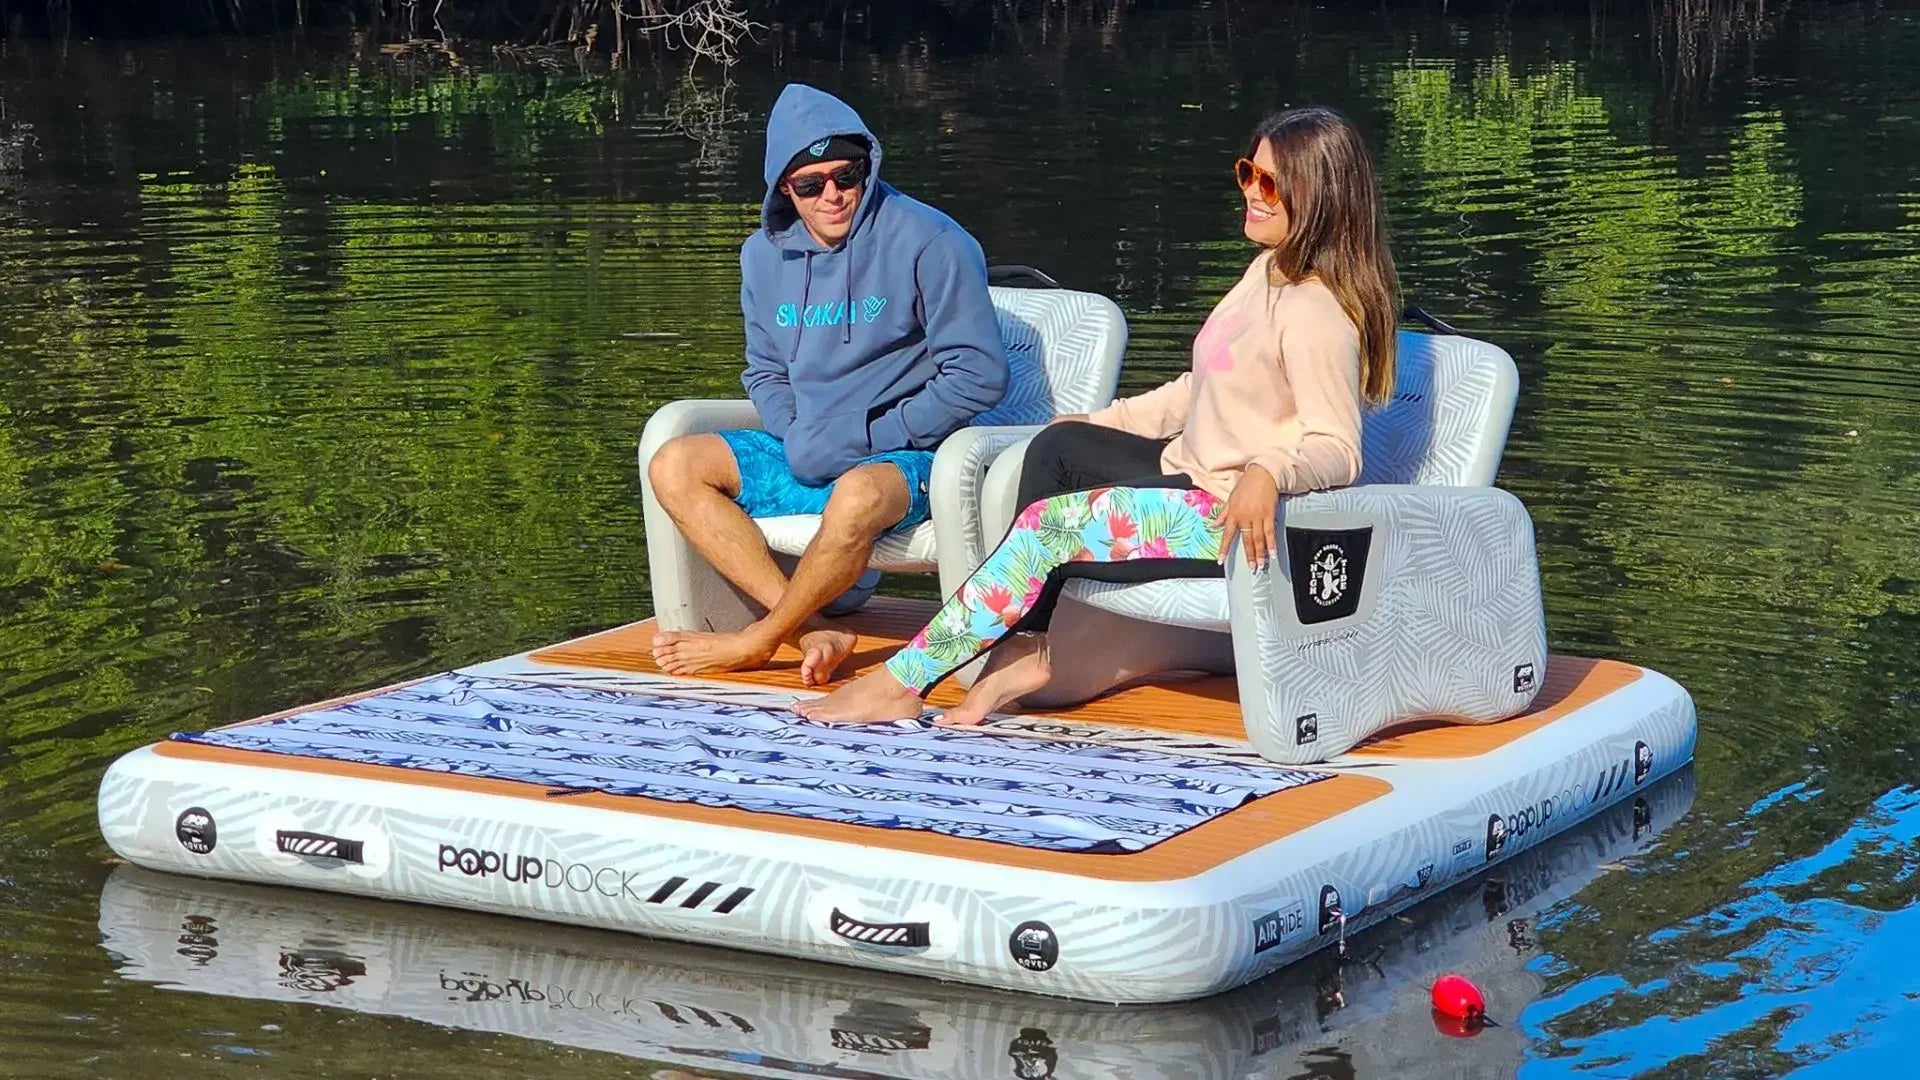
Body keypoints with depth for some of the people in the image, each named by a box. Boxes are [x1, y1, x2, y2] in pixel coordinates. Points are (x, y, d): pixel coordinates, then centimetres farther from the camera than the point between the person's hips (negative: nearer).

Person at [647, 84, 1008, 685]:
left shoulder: (928, 243, -11)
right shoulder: (765, 256, 8)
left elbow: (980, 376, -12)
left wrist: (866, 437, -14)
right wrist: (795, 437, -4)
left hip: (905, 459, -7)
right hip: (802, 454, 7)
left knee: (858, 496, -40)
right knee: (674, 468, -12)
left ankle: (761, 640, -14)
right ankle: (813, 632, -24)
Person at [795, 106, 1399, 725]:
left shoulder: (1317, 313, -21)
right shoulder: (1268, 271, 10)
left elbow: (1337, 450, -28)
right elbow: (1204, 390, 22)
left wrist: (1268, 471, -47)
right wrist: (1103, 422, 20)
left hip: (1234, 516, -11)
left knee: (1048, 524, -14)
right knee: (1060, 445, 10)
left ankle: (902, 682, -6)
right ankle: (1023, 653, 2)